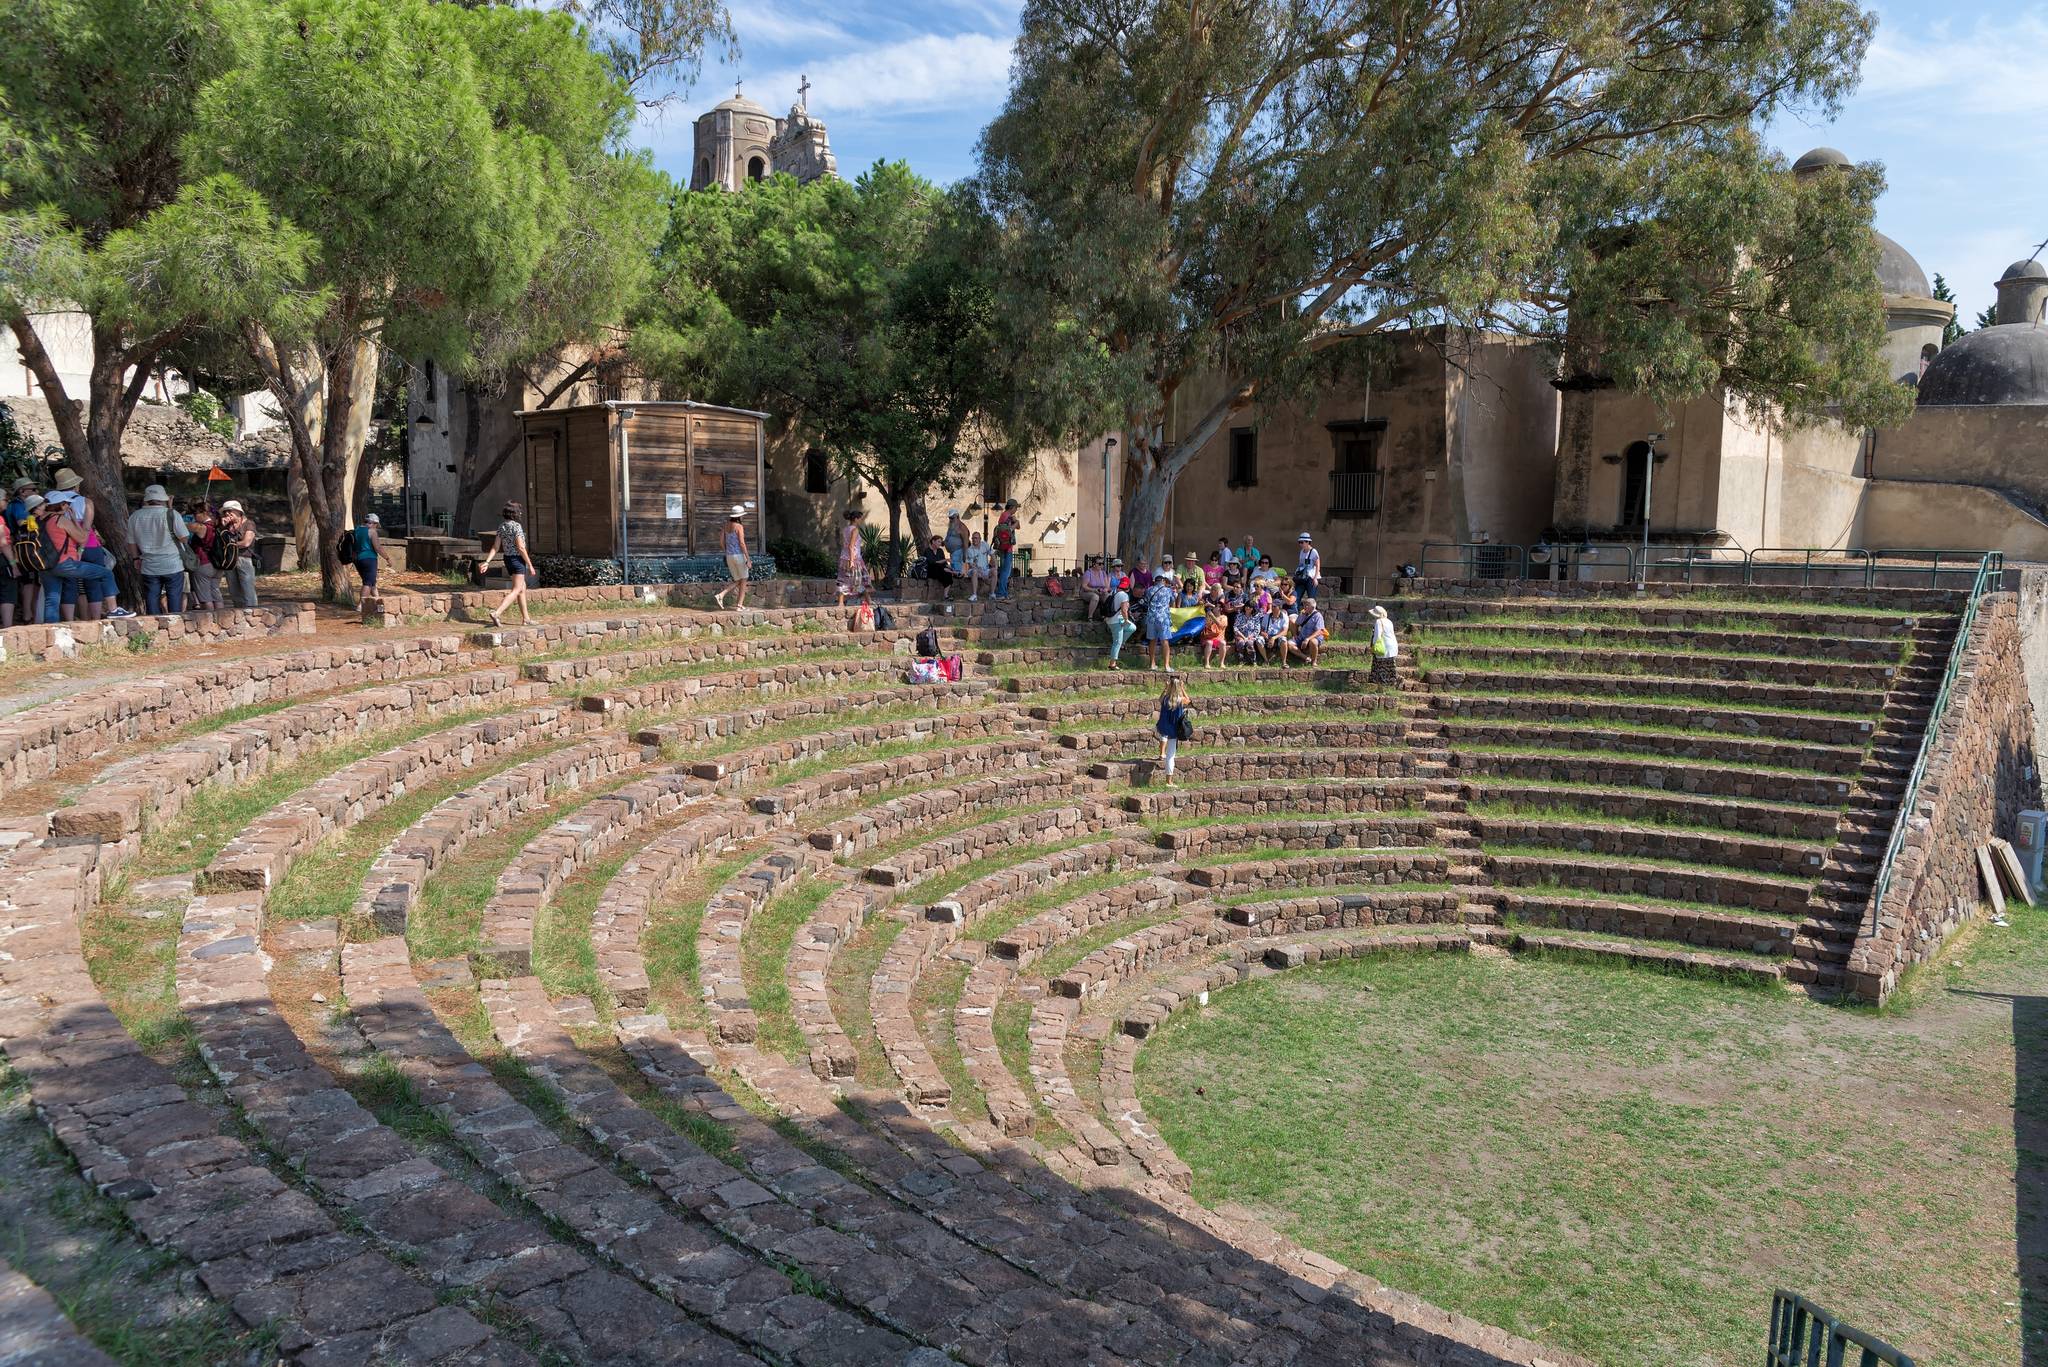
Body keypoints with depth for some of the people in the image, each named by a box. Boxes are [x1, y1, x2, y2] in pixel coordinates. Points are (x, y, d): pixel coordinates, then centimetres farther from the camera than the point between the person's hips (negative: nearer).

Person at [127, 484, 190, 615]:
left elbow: (132, 542, 9)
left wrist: (137, 558, 23)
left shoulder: (134, 517, 3)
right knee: (175, 599, 4)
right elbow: (184, 537, -7)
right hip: (173, 565, -3)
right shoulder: (171, 514, -12)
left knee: (152, 599, 8)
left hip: (149, 567, 3)